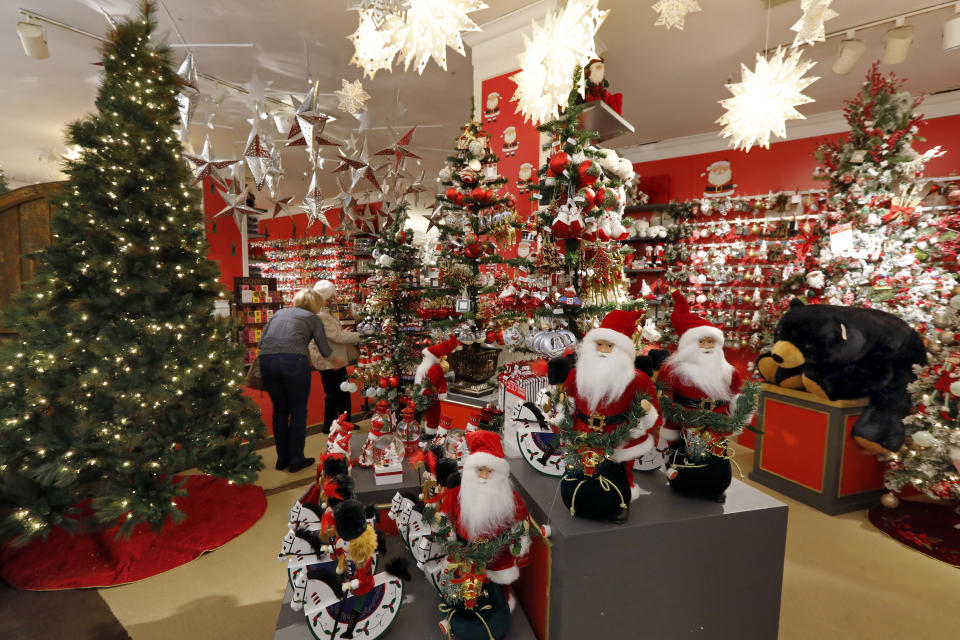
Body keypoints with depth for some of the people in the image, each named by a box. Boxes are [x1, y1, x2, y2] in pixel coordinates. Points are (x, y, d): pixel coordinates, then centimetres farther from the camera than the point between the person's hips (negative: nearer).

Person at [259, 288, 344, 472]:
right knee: (298, 411, 11)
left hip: (266, 360, 4)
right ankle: (296, 459, 16)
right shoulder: (313, 318, 16)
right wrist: (338, 361, 34)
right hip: (294, 360, -4)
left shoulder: (279, 313, 27)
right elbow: (325, 350, 16)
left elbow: (261, 340, 18)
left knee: (279, 410, 19)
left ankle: (282, 458, 27)